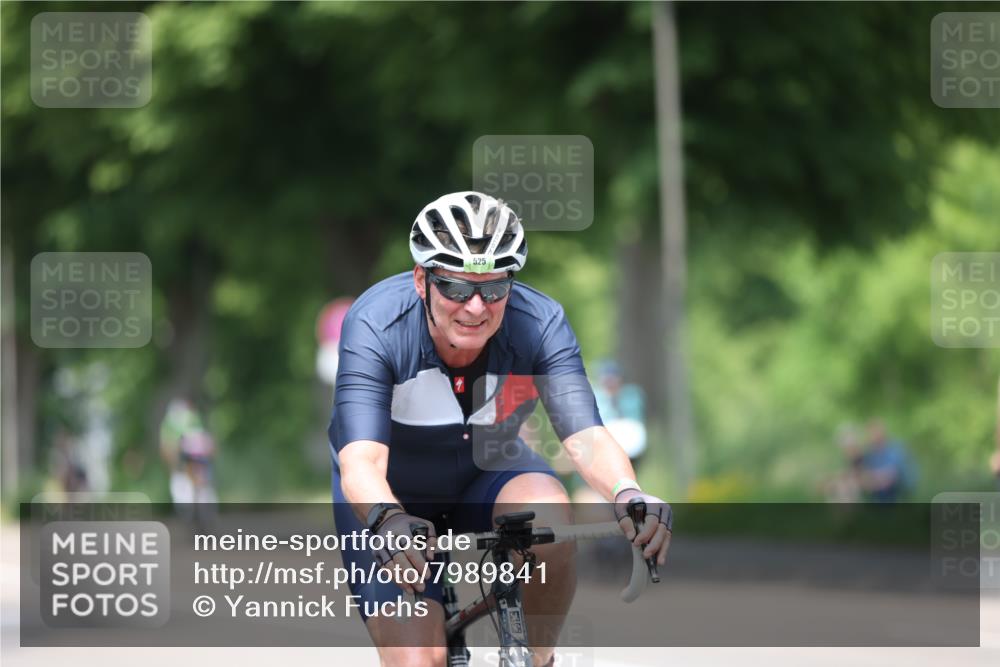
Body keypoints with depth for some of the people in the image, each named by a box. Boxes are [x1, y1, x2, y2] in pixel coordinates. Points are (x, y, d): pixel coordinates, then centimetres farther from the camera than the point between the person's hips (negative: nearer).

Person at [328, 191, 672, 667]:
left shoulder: (540, 324, -24)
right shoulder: (375, 325, -30)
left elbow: (585, 436, -33)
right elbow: (361, 463, -40)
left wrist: (627, 494, -55)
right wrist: (388, 521, -63)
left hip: (487, 474, 2)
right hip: (389, 496, -2)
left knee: (548, 516, -33)